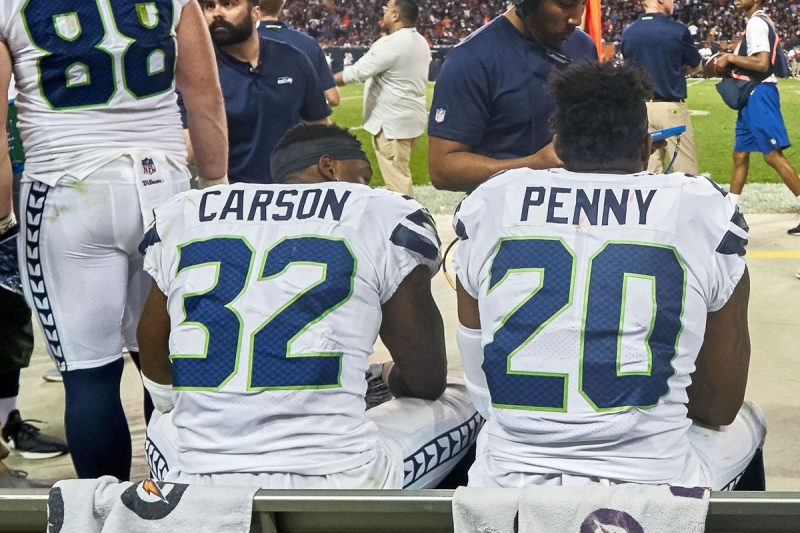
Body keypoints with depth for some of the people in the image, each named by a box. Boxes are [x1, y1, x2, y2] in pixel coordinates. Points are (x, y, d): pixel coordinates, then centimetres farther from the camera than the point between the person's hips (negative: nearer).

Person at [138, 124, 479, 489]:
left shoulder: (184, 216, 13)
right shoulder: (384, 217, 3)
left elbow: (159, 378, 22)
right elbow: (426, 382, 9)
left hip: (201, 495, 4)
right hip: (336, 487, -4)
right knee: (459, 404, 23)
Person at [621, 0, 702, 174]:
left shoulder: (628, 33, 1)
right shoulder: (677, 30, -10)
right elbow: (696, 66, 5)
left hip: (640, 108, 5)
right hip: (671, 108, -4)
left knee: (649, 172, 8)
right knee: (687, 172, 1)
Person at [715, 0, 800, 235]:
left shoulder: (756, 23, -14)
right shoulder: (758, 23, 17)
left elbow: (762, 63, -25)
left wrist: (730, 58, -18)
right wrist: (729, 64, 10)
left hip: (759, 96, -11)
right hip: (752, 97, 11)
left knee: (774, 155, -11)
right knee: (740, 155, 14)